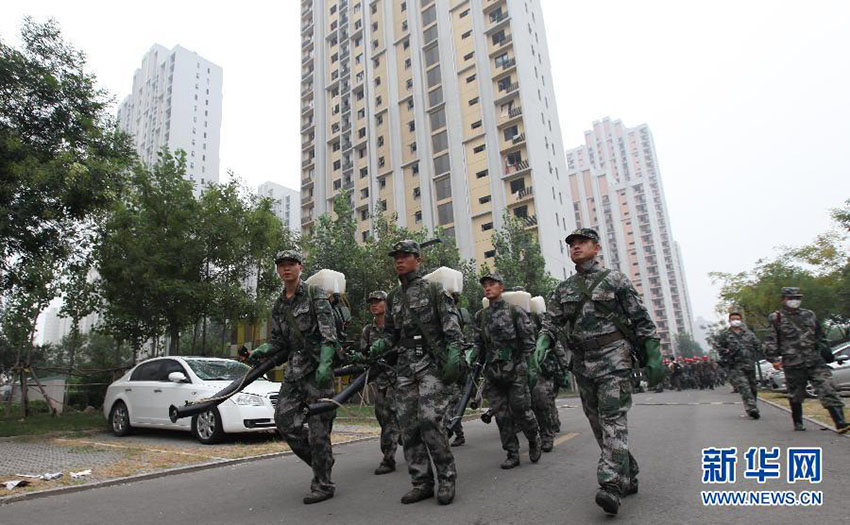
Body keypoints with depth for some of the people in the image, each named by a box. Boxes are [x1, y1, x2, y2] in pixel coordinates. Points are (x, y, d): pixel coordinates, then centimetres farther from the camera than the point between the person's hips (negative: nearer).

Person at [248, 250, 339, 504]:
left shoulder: (315, 295, -4)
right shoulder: (278, 306, 15)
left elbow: (329, 333, -13)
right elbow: (278, 342, 17)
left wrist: (325, 364, -25)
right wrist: (261, 351, -4)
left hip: (318, 368, -7)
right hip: (294, 370, 7)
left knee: (318, 426, -4)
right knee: (283, 419, 3)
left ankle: (322, 485, 9)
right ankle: (320, 460, 23)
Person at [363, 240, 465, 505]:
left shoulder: (434, 289, 0)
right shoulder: (393, 297, 16)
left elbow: (452, 327, -6)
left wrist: (453, 357, -17)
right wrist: (378, 347, -1)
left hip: (433, 363, -6)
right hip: (405, 366, 6)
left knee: (430, 420, -14)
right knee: (408, 424, 3)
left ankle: (447, 478, 4)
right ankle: (422, 482, 14)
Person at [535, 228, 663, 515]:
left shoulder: (615, 279, 1)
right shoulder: (563, 289, 12)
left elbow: (641, 320, 0)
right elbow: (551, 324, 8)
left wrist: (654, 357, -5)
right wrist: (541, 346, -12)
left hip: (614, 358, -5)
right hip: (582, 363, 5)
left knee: (613, 420, -13)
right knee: (598, 424, 9)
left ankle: (611, 486, -17)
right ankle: (628, 478, 23)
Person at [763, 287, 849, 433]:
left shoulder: (809, 315, 15)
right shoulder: (775, 318, 1)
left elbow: (819, 336, 25)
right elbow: (770, 341, -1)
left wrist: (825, 350, 21)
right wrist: (773, 358, -7)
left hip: (815, 361, 3)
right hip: (792, 363, -3)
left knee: (827, 389, -8)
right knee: (796, 395, 8)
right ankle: (798, 423, 23)